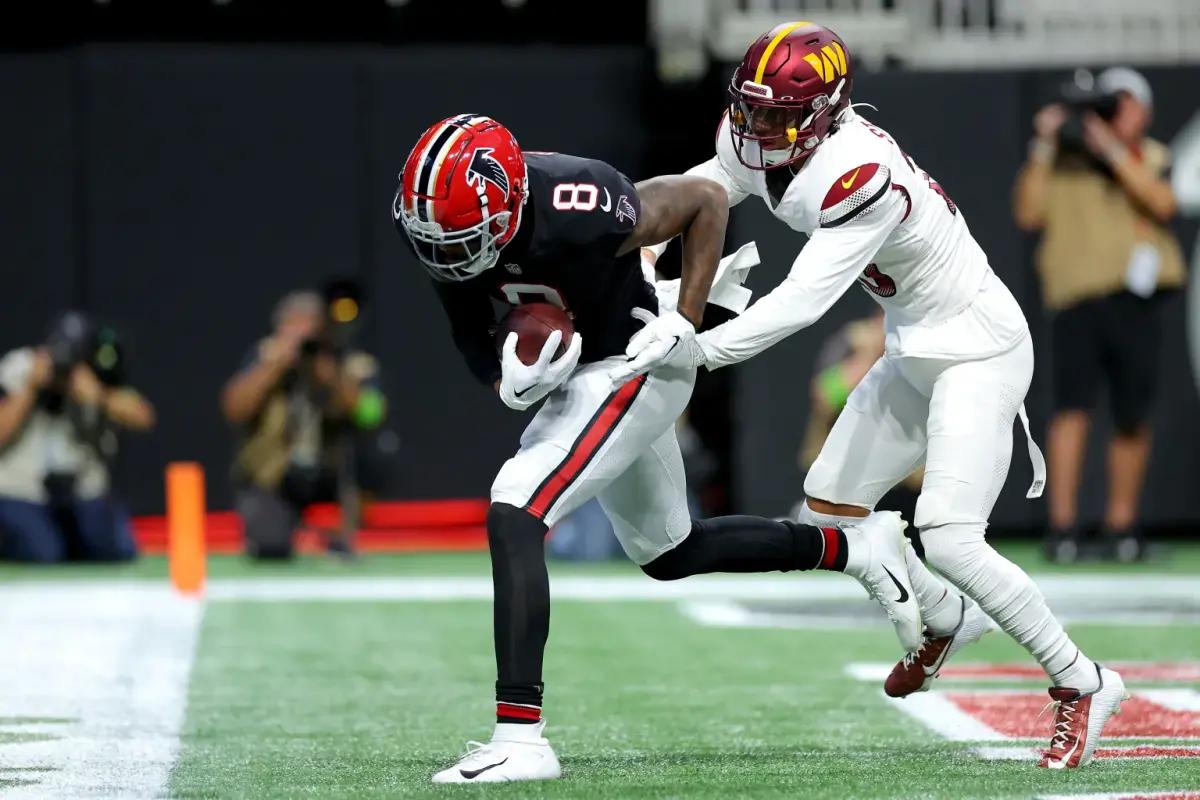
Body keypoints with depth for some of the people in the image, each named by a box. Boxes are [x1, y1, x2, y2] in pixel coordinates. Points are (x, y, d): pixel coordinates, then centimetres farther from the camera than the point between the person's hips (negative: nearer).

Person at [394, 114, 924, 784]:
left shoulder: (573, 212, -34)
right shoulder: (441, 221, -14)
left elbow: (706, 198, -18)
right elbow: (471, 333, 0)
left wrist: (684, 323, -19)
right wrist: (506, 381, -22)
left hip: (636, 368, -9)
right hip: (577, 374, 9)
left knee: (515, 514, -23)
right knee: (670, 553, 24)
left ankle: (521, 739, -24)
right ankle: (857, 547, 42)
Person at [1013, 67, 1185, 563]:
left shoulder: (1152, 159, 13)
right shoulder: (1065, 159, 10)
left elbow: (1162, 204, -7)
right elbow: (1029, 214, 1)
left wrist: (1114, 151, -12)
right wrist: (1042, 150, -5)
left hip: (1135, 299, 2)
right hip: (1076, 295, -2)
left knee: (1133, 419, 3)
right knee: (1073, 406, -13)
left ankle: (1121, 524, 16)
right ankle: (1062, 525, -14)